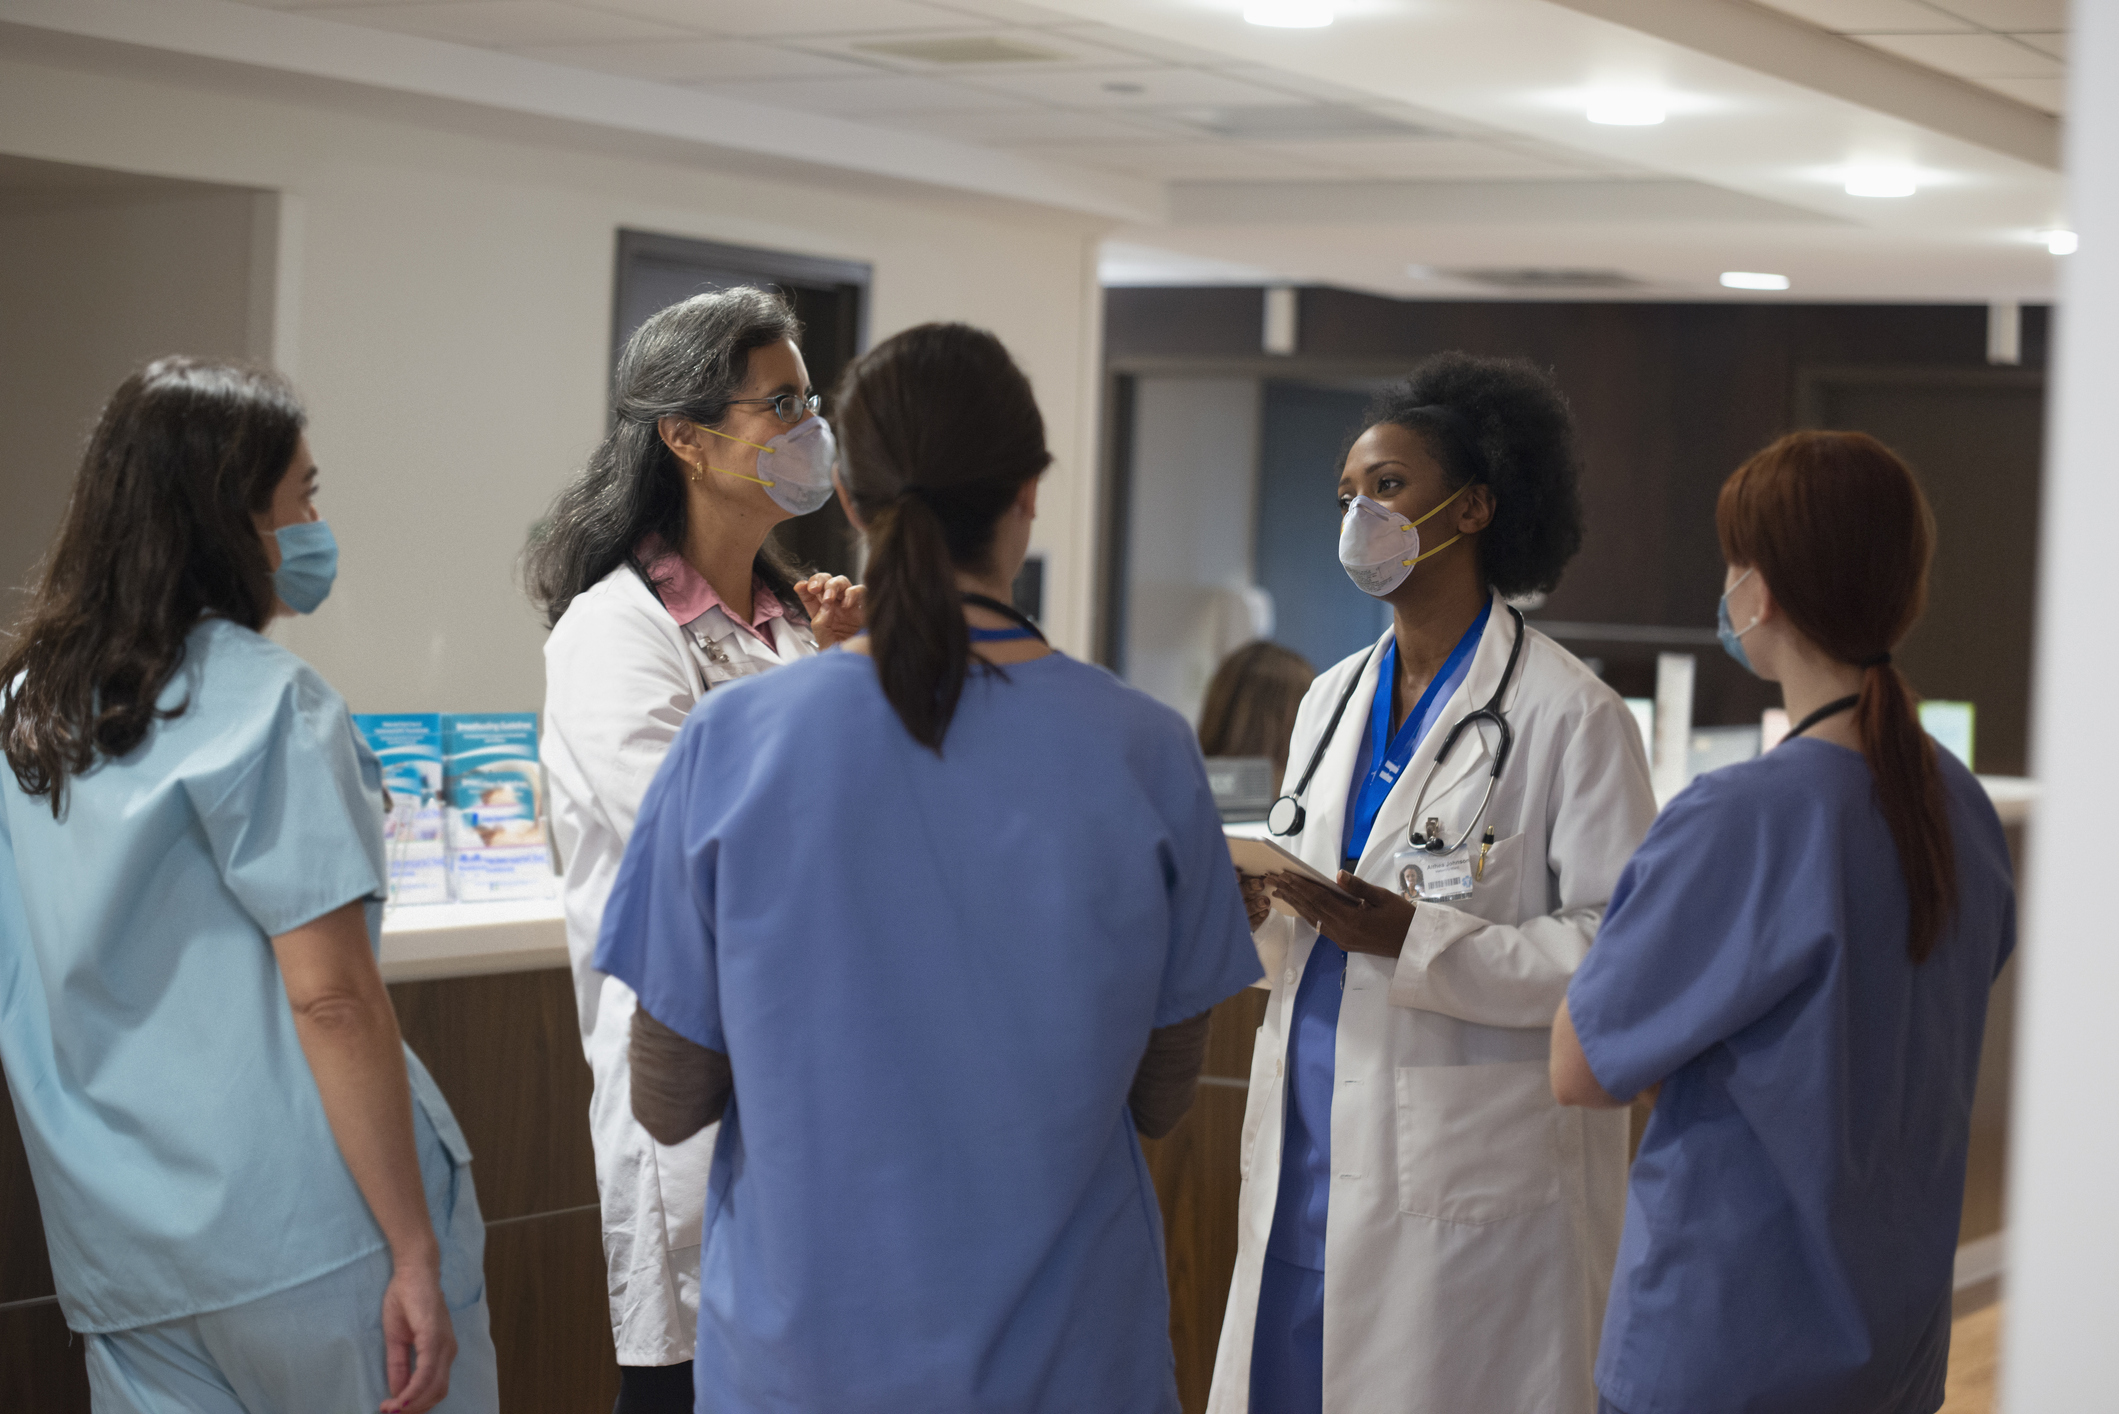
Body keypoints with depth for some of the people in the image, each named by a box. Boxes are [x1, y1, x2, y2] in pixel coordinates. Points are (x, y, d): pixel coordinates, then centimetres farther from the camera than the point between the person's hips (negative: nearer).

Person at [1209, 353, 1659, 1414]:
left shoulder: (1570, 717, -8)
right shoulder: (1332, 700, 16)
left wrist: (1412, 938, -22)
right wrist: (1243, 907, -2)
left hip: (1463, 1184, -6)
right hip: (1308, 1165, 6)